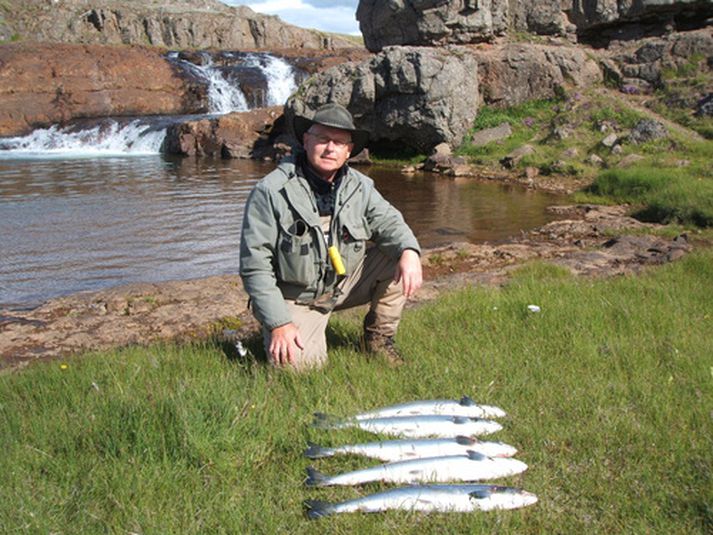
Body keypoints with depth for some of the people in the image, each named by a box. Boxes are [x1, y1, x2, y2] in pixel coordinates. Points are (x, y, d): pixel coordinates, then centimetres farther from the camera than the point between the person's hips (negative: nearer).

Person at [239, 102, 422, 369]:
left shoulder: (359, 186, -1)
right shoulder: (270, 192, -18)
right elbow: (255, 266, -18)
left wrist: (409, 251, -29)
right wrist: (279, 323, -22)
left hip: (346, 284, 4)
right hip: (296, 299, -4)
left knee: (397, 259, -13)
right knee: (301, 363, -22)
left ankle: (379, 339, 5)